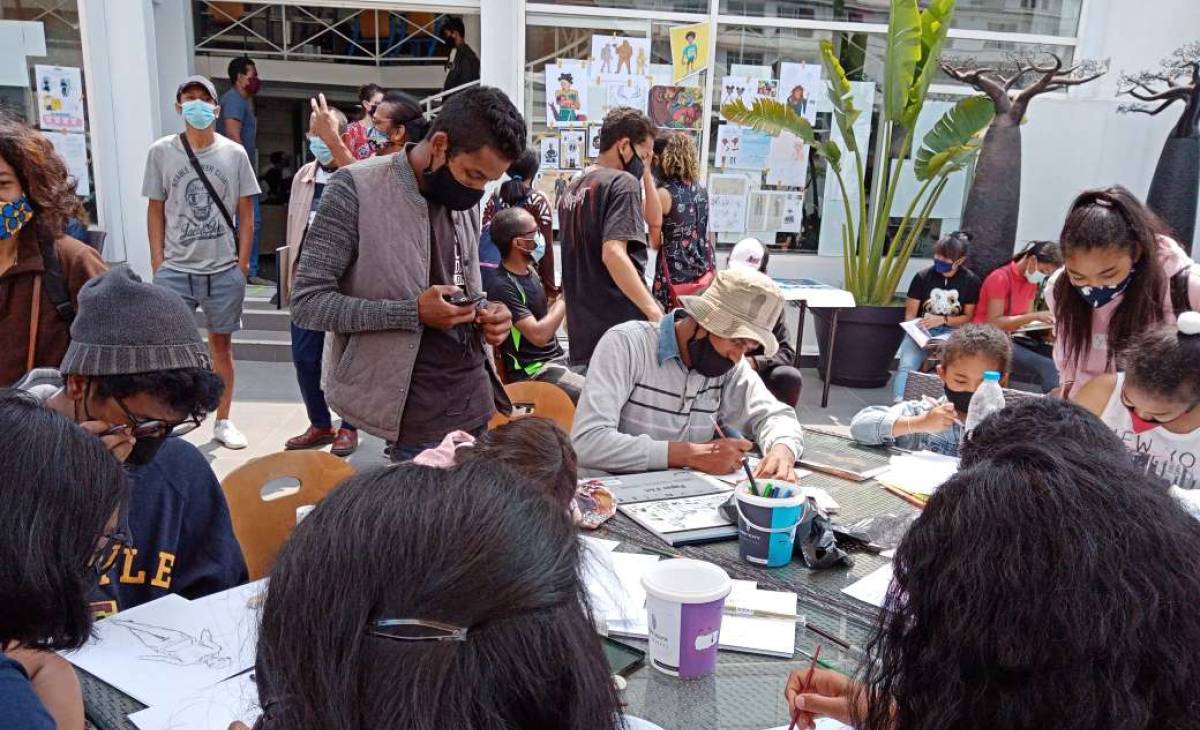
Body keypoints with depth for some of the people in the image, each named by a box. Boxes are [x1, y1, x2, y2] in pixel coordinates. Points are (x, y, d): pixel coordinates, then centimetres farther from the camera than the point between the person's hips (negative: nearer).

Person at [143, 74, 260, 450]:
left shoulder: (234, 154, 2)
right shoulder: (161, 152, 2)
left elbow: (246, 213, 6)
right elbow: (156, 211, 5)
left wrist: (242, 262, 1)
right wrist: (158, 264, 0)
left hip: (224, 271, 1)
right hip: (175, 270, 0)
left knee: (221, 344, 10)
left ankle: (223, 421, 22)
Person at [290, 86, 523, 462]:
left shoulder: (466, 198, 9)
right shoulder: (356, 188, -12)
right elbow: (307, 303, -14)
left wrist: (486, 313, -2)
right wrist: (413, 312, -22)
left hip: (476, 404, 6)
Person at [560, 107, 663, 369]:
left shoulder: (571, 190, 17)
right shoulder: (623, 182, -8)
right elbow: (613, 253, -22)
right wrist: (655, 312, -26)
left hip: (582, 333, 8)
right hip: (622, 328, -8)